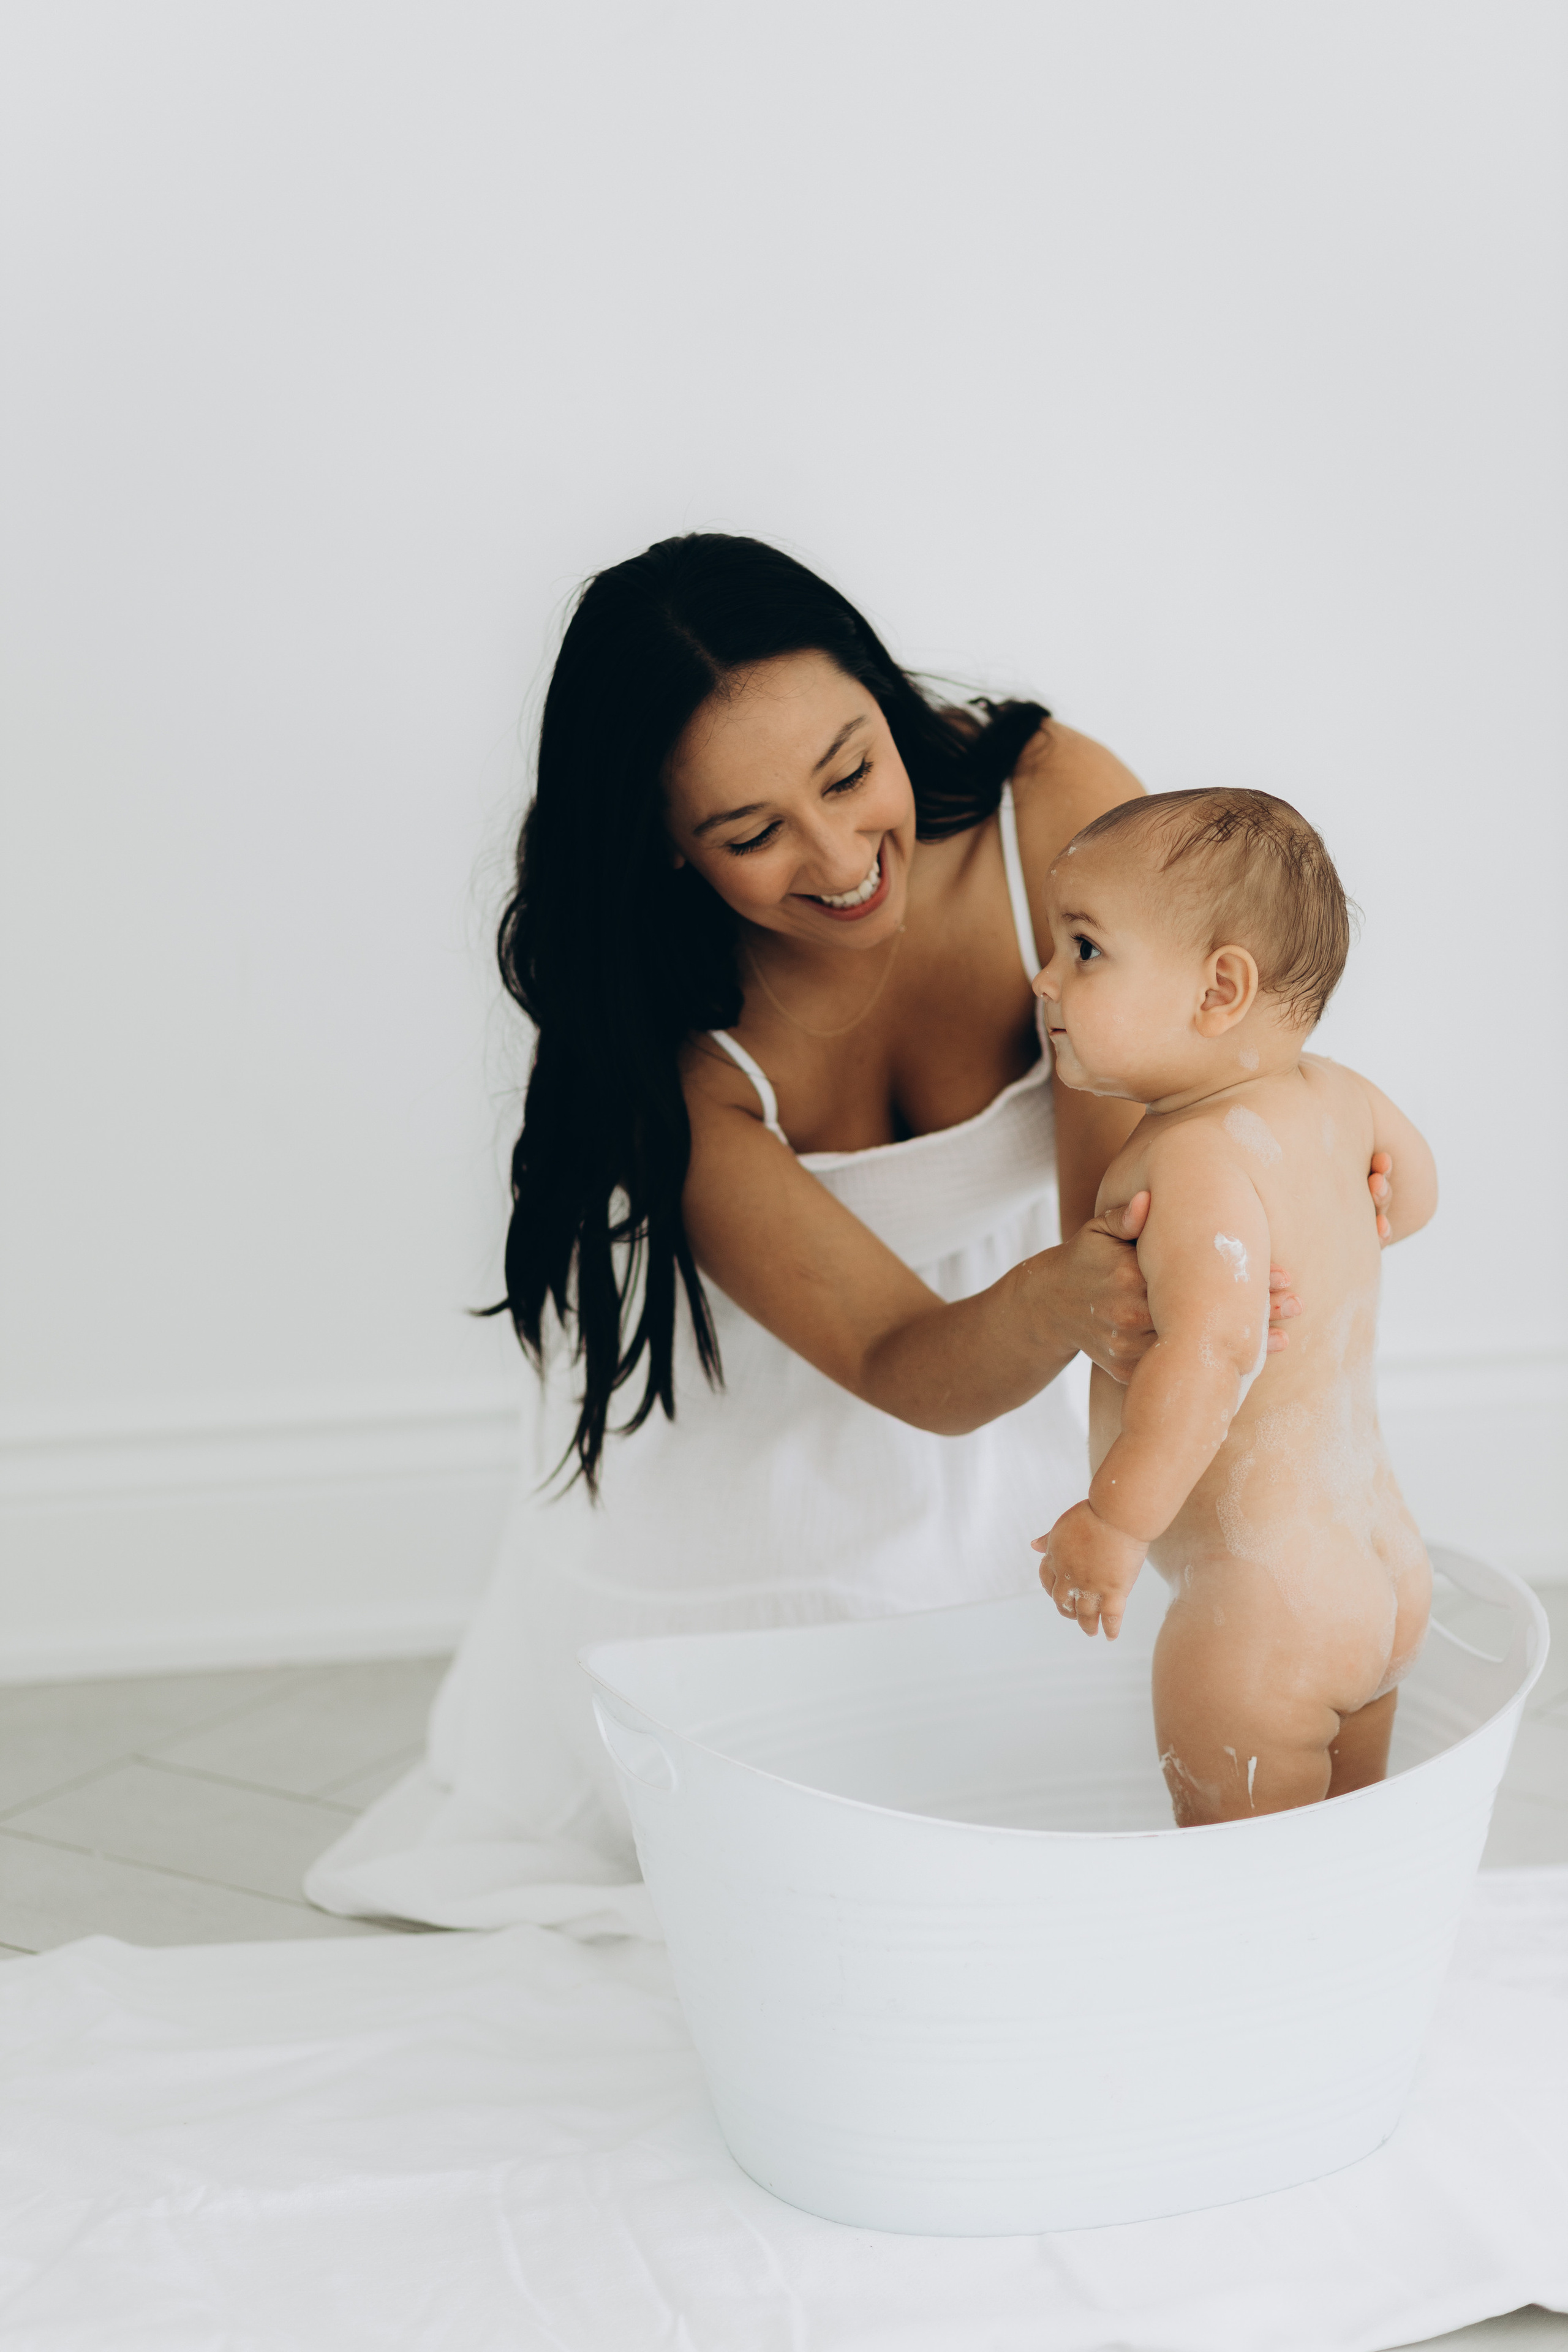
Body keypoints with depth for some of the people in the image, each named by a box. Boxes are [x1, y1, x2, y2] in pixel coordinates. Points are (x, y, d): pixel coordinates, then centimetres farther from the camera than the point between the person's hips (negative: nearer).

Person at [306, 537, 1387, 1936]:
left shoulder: (1057, 809, -27)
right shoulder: (660, 1046, -32)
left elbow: (1114, 1185, -30)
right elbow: (905, 1368, -35)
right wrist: (1059, 1304, -59)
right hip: (731, 1495, -2)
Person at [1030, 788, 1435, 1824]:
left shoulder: (1200, 1153, -22)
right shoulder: (1328, 1095, 4)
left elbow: (1214, 1351, -36)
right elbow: (1413, 1187, 25)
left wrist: (1116, 1521, -31)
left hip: (1264, 1610, -9)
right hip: (1386, 1572, 9)